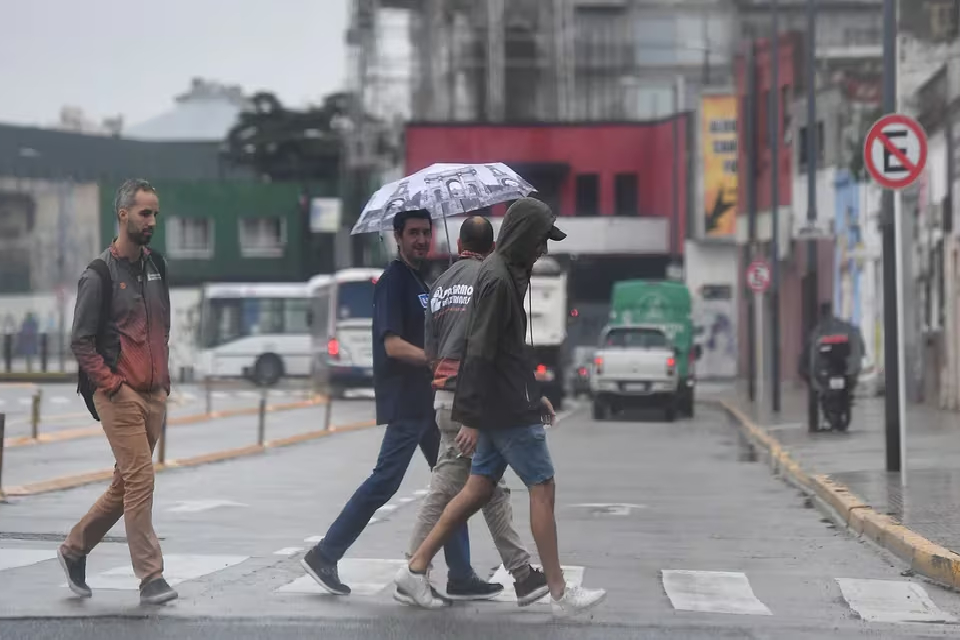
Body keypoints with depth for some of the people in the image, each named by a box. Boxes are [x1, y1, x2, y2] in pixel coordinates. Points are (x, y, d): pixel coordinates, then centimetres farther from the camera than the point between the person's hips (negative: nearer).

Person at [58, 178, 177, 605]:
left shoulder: (156, 267, 13)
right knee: (140, 479, -12)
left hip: (155, 394, 7)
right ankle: (150, 578, -10)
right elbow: (81, 341, -7)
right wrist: (110, 383, -14)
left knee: (126, 484, 11)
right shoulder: (99, 275, -7)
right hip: (120, 396, -7)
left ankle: (75, 548, 27)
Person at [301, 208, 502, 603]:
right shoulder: (393, 281, -12)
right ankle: (324, 556, 1)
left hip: (425, 400, 9)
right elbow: (393, 345, -21)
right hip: (404, 402, -9)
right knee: (385, 482, -8)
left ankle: (460, 576, 9)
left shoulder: (418, 280, 16)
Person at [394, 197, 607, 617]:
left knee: (480, 487, 11)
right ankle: (560, 594, 1)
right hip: (506, 409, -10)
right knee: (542, 488, -4)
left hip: (507, 405, 10)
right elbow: (479, 353, -20)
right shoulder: (497, 279, -17)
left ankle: (417, 567, 14)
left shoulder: (507, 274, 14)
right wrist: (470, 417, -19)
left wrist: (533, 395, 26)